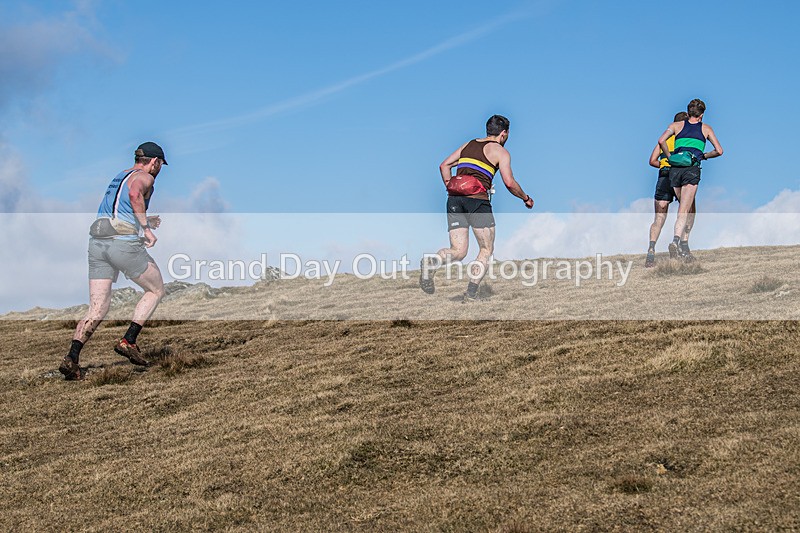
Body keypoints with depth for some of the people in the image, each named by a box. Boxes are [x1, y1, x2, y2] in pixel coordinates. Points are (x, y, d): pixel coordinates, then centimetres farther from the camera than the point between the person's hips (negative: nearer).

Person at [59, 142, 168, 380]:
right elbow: (135, 194, -22)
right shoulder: (144, 177, 2)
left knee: (97, 309, 3)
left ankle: (72, 357, -15)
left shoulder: (119, 177, 28)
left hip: (97, 243, 7)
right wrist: (146, 228, -17)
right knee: (156, 291, 13)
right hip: (125, 242, -7)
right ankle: (128, 341, 0)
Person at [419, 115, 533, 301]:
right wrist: (526, 198, 12)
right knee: (486, 250, 8)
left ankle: (430, 262, -26)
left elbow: (444, 165, 18)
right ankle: (471, 294, -5)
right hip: (477, 200, -5)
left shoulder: (468, 145, 24)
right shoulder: (500, 151, 7)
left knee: (458, 251, 4)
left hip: (454, 199, 5)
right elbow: (509, 182, -3)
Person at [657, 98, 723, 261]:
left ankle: (684, 248, 13)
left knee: (685, 207, 16)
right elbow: (719, 151, 10)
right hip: (692, 169, -3)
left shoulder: (676, 125, 16)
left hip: (675, 169, 3)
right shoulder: (706, 128, 15)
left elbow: (661, 140, -2)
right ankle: (676, 241, -33)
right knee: (684, 211, -10)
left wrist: (669, 157, 9)